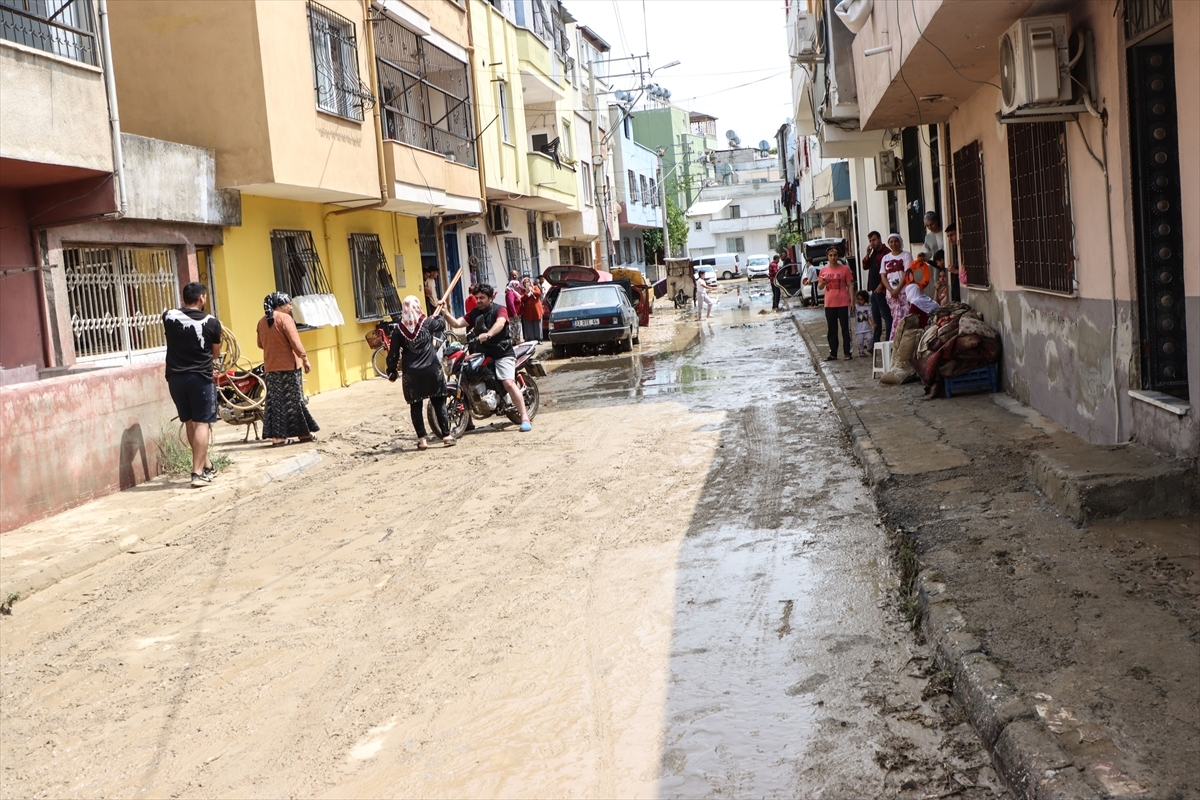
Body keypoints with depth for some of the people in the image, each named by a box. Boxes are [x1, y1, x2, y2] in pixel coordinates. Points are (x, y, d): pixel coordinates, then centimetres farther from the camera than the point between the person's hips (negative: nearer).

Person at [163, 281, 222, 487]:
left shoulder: (169, 317, -1)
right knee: (202, 423, -2)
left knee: (190, 422, 15)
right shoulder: (211, 322, -7)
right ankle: (198, 472, -9)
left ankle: (207, 466, 27)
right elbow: (216, 354, 7)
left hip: (175, 377, 4)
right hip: (200, 377, -4)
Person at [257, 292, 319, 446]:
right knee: (294, 400, 2)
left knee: (275, 402, 6)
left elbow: (261, 344, 18)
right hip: (288, 366, -6)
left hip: (270, 367, 6)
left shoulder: (262, 322, 9)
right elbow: (295, 342, -17)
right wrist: (305, 359, -11)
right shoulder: (285, 318, -11)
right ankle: (304, 433, 11)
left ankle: (277, 436, 2)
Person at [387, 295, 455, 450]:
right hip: (431, 369, 0)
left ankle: (422, 439, 4)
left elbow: (393, 353, 0)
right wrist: (438, 315, 40)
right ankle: (446, 436, 7)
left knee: (416, 406, 7)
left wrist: (391, 371, 11)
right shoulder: (427, 323, -2)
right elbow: (442, 324, 19)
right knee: (439, 403, 7)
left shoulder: (399, 329, 0)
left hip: (411, 373, 0)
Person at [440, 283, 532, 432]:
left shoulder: (500, 310, -6)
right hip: (482, 354, 6)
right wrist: (445, 313, -15)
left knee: (509, 383, -23)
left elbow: (500, 323, -27)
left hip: (502, 354, -6)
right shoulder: (474, 313, 12)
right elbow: (457, 323, 3)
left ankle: (525, 418, -22)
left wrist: (488, 334, -46)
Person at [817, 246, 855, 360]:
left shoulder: (845, 269, -1)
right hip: (829, 304, 3)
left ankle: (847, 353, 6)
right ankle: (833, 354, 13)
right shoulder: (824, 270, 6)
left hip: (843, 303, -3)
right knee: (832, 330, 8)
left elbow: (850, 285, 0)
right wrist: (823, 283, -13)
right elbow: (819, 287, 10)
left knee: (845, 329, 1)